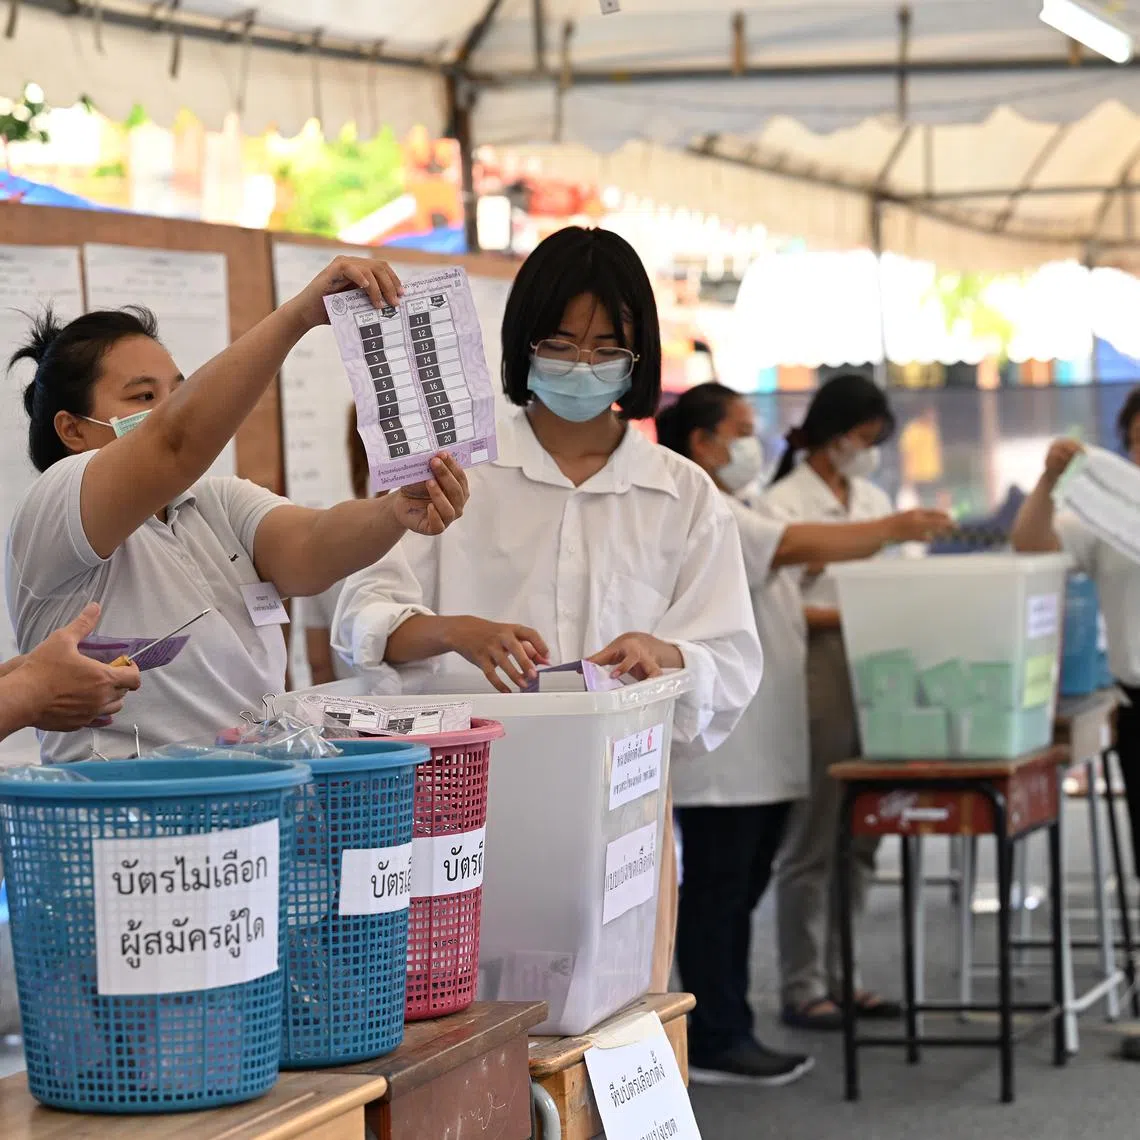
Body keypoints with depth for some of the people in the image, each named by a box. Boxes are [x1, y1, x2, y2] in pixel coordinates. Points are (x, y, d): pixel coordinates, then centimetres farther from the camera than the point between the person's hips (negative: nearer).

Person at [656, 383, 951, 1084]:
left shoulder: (735, 512, 22)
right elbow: (798, 546, -24)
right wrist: (893, 531, -22)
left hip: (761, 753, 10)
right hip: (720, 755, -10)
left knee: (736, 895, 12)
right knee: (717, 893, -5)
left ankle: (726, 1034, 18)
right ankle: (714, 1045, 0)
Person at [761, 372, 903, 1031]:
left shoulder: (874, 501, 15)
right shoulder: (783, 505, -8)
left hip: (871, 673, 7)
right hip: (816, 674, -7)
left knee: (859, 835, 10)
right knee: (813, 840, -3)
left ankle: (840, 976, 18)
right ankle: (802, 988, 4)